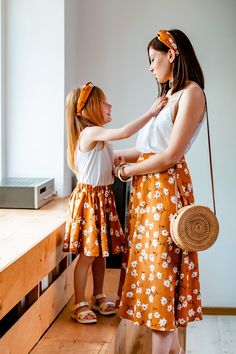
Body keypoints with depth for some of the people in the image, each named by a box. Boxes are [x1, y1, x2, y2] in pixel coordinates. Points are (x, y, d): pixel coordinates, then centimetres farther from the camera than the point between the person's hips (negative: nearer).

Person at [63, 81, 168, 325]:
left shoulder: (99, 136, 13)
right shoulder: (91, 133, -19)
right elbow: (124, 132, -32)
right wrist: (151, 112, -29)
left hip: (103, 197, 9)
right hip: (89, 198, -9)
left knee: (102, 251, 15)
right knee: (88, 254, -3)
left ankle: (98, 297, 28)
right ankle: (79, 304, 8)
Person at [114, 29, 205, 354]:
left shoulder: (191, 93, -9)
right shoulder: (169, 96, 18)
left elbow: (171, 155, -15)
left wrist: (128, 170, -6)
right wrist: (114, 154, 19)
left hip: (167, 187, -8)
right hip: (147, 191, 8)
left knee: (161, 266, -3)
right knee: (150, 262, 9)